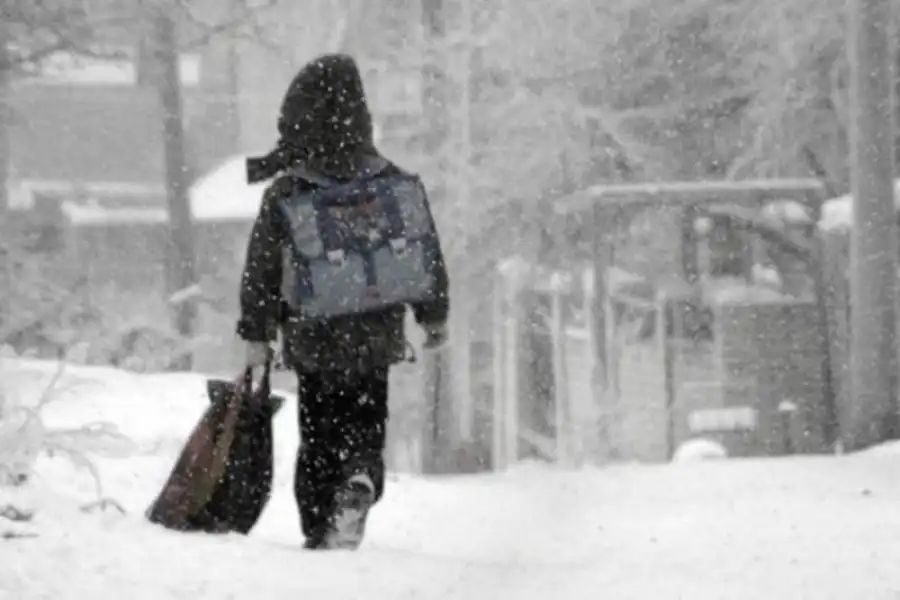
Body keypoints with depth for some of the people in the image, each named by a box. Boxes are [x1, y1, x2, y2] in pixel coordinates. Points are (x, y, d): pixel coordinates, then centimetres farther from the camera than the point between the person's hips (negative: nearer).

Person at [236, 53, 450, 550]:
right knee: (365, 425, 13)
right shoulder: (392, 183, -4)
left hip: (312, 339, -1)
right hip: (375, 338, 1)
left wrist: (256, 335, 1)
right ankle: (361, 478, -18)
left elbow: (262, 268, -8)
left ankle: (320, 532, 10)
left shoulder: (285, 192, -11)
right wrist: (434, 316, 17)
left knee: (318, 436, 13)